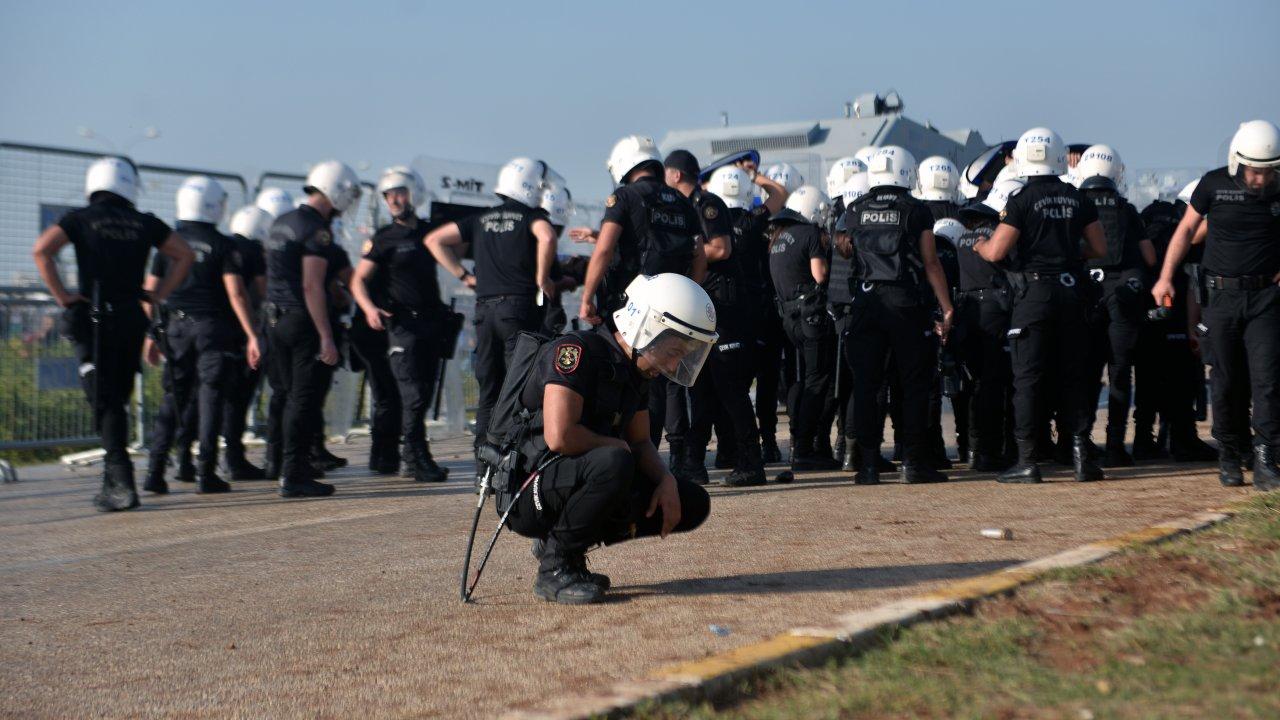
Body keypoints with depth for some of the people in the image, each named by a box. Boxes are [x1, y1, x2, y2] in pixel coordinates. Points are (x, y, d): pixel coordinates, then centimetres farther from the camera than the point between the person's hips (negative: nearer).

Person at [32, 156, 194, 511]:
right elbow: (185, 255, 13)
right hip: (132, 318, 3)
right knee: (117, 399, 13)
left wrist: (62, 295, -7)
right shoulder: (145, 223, 9)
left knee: (104, 401, -3)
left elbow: (42, 249, -12)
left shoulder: (81, 219, 2)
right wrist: (157, 295, 12)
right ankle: (112, 483, 16)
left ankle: (122, 480, -15)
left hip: (93, 319, -3)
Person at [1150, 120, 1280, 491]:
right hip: (1223, 295, 0)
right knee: (1225, 381, 6)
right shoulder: (1215, 184, -3)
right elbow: (1187, 229, 7)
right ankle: (1228, 454, 20)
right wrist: (1165, 278, 4)